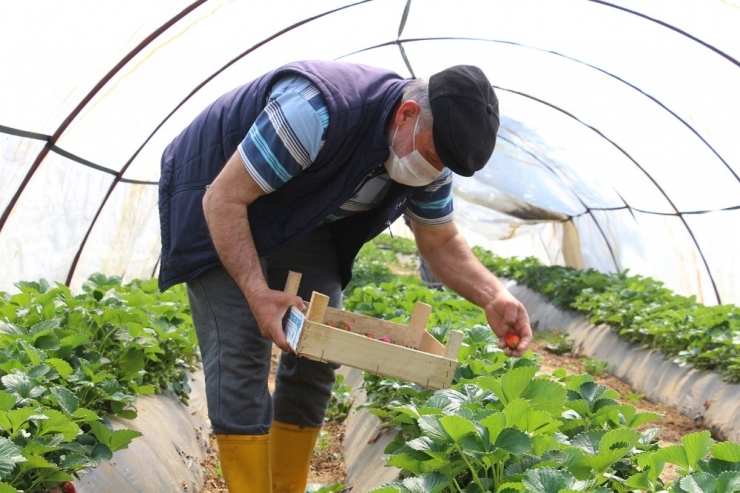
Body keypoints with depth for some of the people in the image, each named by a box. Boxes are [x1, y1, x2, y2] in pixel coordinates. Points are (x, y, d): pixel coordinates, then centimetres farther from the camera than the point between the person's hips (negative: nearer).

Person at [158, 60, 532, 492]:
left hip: (299, 222, 7)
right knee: (242, 352, -17)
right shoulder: (317, 111, -39)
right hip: (219, 201, -6)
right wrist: (257, 293, -41)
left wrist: (494, 297, -21)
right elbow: (223, 200, -32)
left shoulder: (431, 148, -15)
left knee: (316, 357, 0)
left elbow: (442, 243, -2)